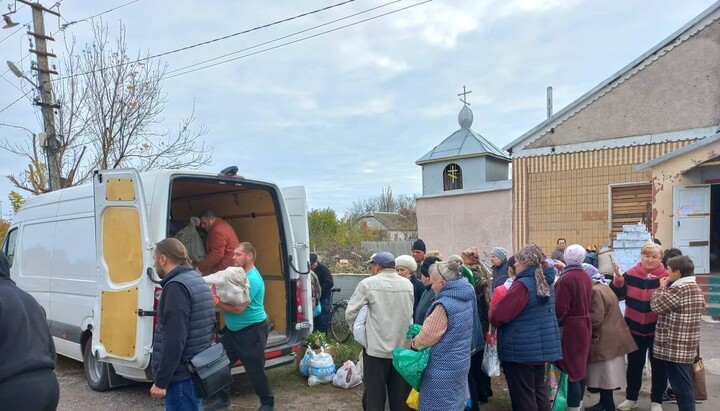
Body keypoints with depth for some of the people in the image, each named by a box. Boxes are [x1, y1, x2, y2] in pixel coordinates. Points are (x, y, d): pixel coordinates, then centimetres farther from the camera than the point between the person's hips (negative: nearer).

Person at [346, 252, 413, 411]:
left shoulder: (368, 283, -8)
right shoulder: (408, 284, 5)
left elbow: (350, 314, -7)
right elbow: (411, 314, 6)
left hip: (376, 348, -4)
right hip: (403, 349, 4)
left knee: (374, 396, 7)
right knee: (400, 398, 14)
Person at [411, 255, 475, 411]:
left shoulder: (444, 305, -24)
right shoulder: (466, 298, 3)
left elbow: (428, 335, -16)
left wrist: (413, 343, 3)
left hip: (443, 368, -8)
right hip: (460, 363, 8)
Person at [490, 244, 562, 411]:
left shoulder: (522, 285, -21)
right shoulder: (545, 282, 7)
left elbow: (497, 316, -21)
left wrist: (492, 316, 0)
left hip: (521, 349, -9)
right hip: (542, 346, 9)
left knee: (523, 397, 2)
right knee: (539, 390, 19)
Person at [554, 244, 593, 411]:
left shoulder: (566, 279, -21)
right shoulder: (586, 277, 5)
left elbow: (560, 309, -21)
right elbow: (585, 302, 12)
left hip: (569, 328, -9)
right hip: (584, 325, 9)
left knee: (570, 369, -1)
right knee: (579, 366, 19)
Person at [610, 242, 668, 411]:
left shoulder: (665, 276, -10)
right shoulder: (631, 274, -4)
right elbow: (617, 295, -5)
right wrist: (618, 279, -22)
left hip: (657, 329, -2)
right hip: (635, 328, 2)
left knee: (658, 366, 11)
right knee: (634, 365, 15)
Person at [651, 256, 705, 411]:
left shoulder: (679, 289, -20)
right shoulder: (696, 288, 11)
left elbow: (656, 305, -14)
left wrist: (661, 287, -1)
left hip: (675, 348, -9)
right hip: (688, 347, 10)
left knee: (681, 387, -1)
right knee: (685, 385, 17)